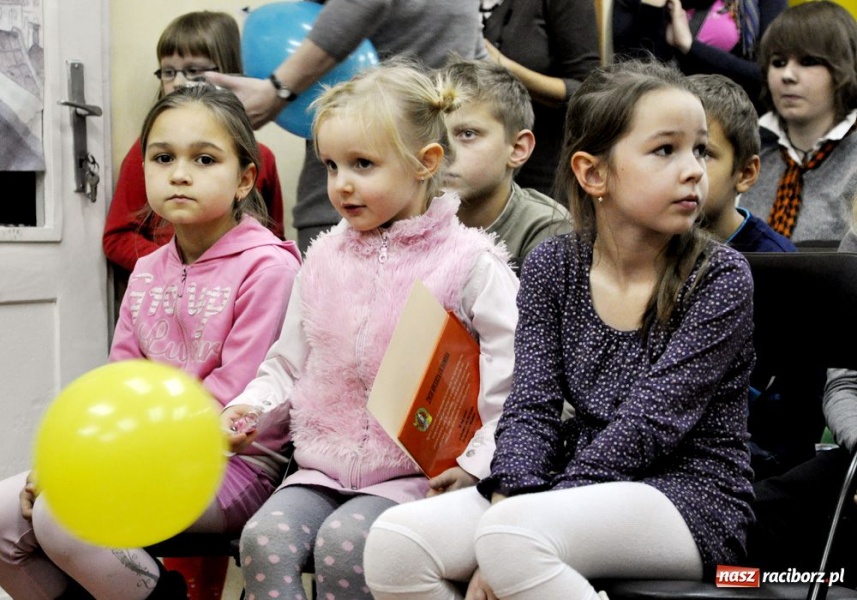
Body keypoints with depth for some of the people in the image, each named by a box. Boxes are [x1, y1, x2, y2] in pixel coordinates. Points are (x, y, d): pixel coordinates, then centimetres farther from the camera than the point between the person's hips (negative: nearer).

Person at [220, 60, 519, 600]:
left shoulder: (469, 261, -5)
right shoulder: (324, 258, 11)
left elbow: (517, 380, -8)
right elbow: (290, 362, 18)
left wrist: (475, 462, -19)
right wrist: (249, 408, -1)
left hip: (418, 472, -5)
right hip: (323, 464, 5)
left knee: (342, 543, -27)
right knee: (264, 536, -19)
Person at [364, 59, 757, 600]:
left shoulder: (721, 278, -7)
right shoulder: (552, 268, 6)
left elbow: (648, 424, -14)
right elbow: (532, 406, -1)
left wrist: (513, 524, -19)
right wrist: (510, 499, -21)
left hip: (690, 495, -4)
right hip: (578, 485, 5)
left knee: (512, 535, -33)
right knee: (396, 541, -17)